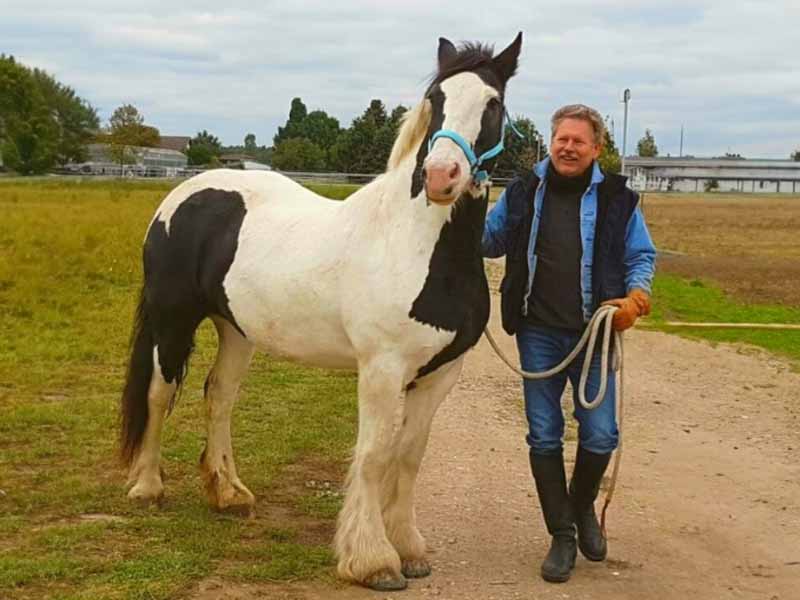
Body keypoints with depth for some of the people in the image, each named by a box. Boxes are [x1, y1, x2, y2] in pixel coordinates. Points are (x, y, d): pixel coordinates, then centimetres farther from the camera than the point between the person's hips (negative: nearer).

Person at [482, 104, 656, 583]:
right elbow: (490, 240, 14)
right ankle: (562, 536, 16)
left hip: (594, 334, -1)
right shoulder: (523, 193, 3)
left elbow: (642, 256, 4)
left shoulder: (617, 199, -2)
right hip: (538, 333, 1)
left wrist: (635, 295, -15)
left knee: (600, 435, 2)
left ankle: (582, 506, 33)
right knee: (544, 436, 4)